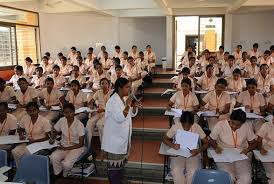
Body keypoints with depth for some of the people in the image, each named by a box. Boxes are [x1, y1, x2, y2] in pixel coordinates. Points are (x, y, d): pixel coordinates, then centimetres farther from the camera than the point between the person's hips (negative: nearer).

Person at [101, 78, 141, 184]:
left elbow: (132, 114, 13)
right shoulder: (113, 101, -21)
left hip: (123, 138, 10)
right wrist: (127, 105, -34)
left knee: (121, 161, 23)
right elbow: (119, 118, -29)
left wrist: (134, 106, -6)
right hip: (114, 139, -10)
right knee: (115, 164, 2)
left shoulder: (124, 99, 6)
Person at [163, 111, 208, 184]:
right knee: (176, 171, -29)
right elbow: (165, 139, 1)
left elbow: (206, 143, -4)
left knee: (193, 172, -28)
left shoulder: (197, 127, -12)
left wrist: (198, 150, -23)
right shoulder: (175, 127, -12)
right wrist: (172, 145, -19)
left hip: (193, 154, 0)